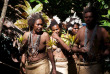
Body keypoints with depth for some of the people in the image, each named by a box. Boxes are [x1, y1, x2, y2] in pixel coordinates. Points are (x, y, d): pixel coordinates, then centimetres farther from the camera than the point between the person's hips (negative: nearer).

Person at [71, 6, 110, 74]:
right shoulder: (81, 31, 9)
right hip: (82, 66, 3)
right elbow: (74, 47, 15)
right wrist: (79, 50, -6)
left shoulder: (102, 31, -1)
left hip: (95, 66, -3)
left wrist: (102, 55, -22)